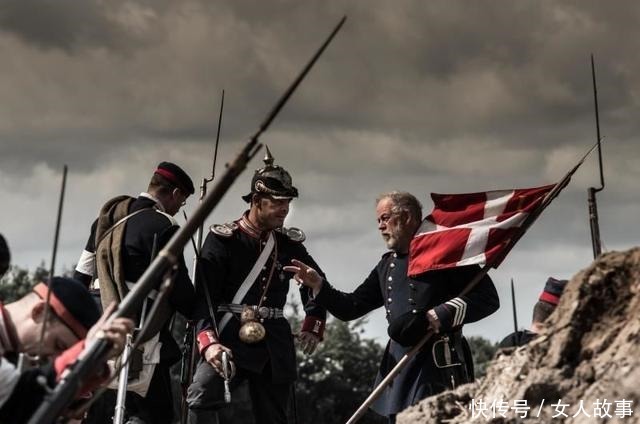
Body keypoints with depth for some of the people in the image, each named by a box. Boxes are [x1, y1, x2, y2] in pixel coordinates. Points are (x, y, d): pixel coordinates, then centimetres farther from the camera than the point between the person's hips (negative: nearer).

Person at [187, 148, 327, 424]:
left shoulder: (290, 244, 9)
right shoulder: (223, 239, -4)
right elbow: (204, 296, -11)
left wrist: (313, 326, 13)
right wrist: (208, 342, -23)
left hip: (274, 344, 4)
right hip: (227, 339, -4)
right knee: (201, 399, -26)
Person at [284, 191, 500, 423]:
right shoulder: (386, 265, 18)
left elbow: (487, 298, -7)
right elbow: (351, 307, 18)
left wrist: (435, 317, -17)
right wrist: (318, 285, 2)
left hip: (441, 364, -7)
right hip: (400, 366, 7)